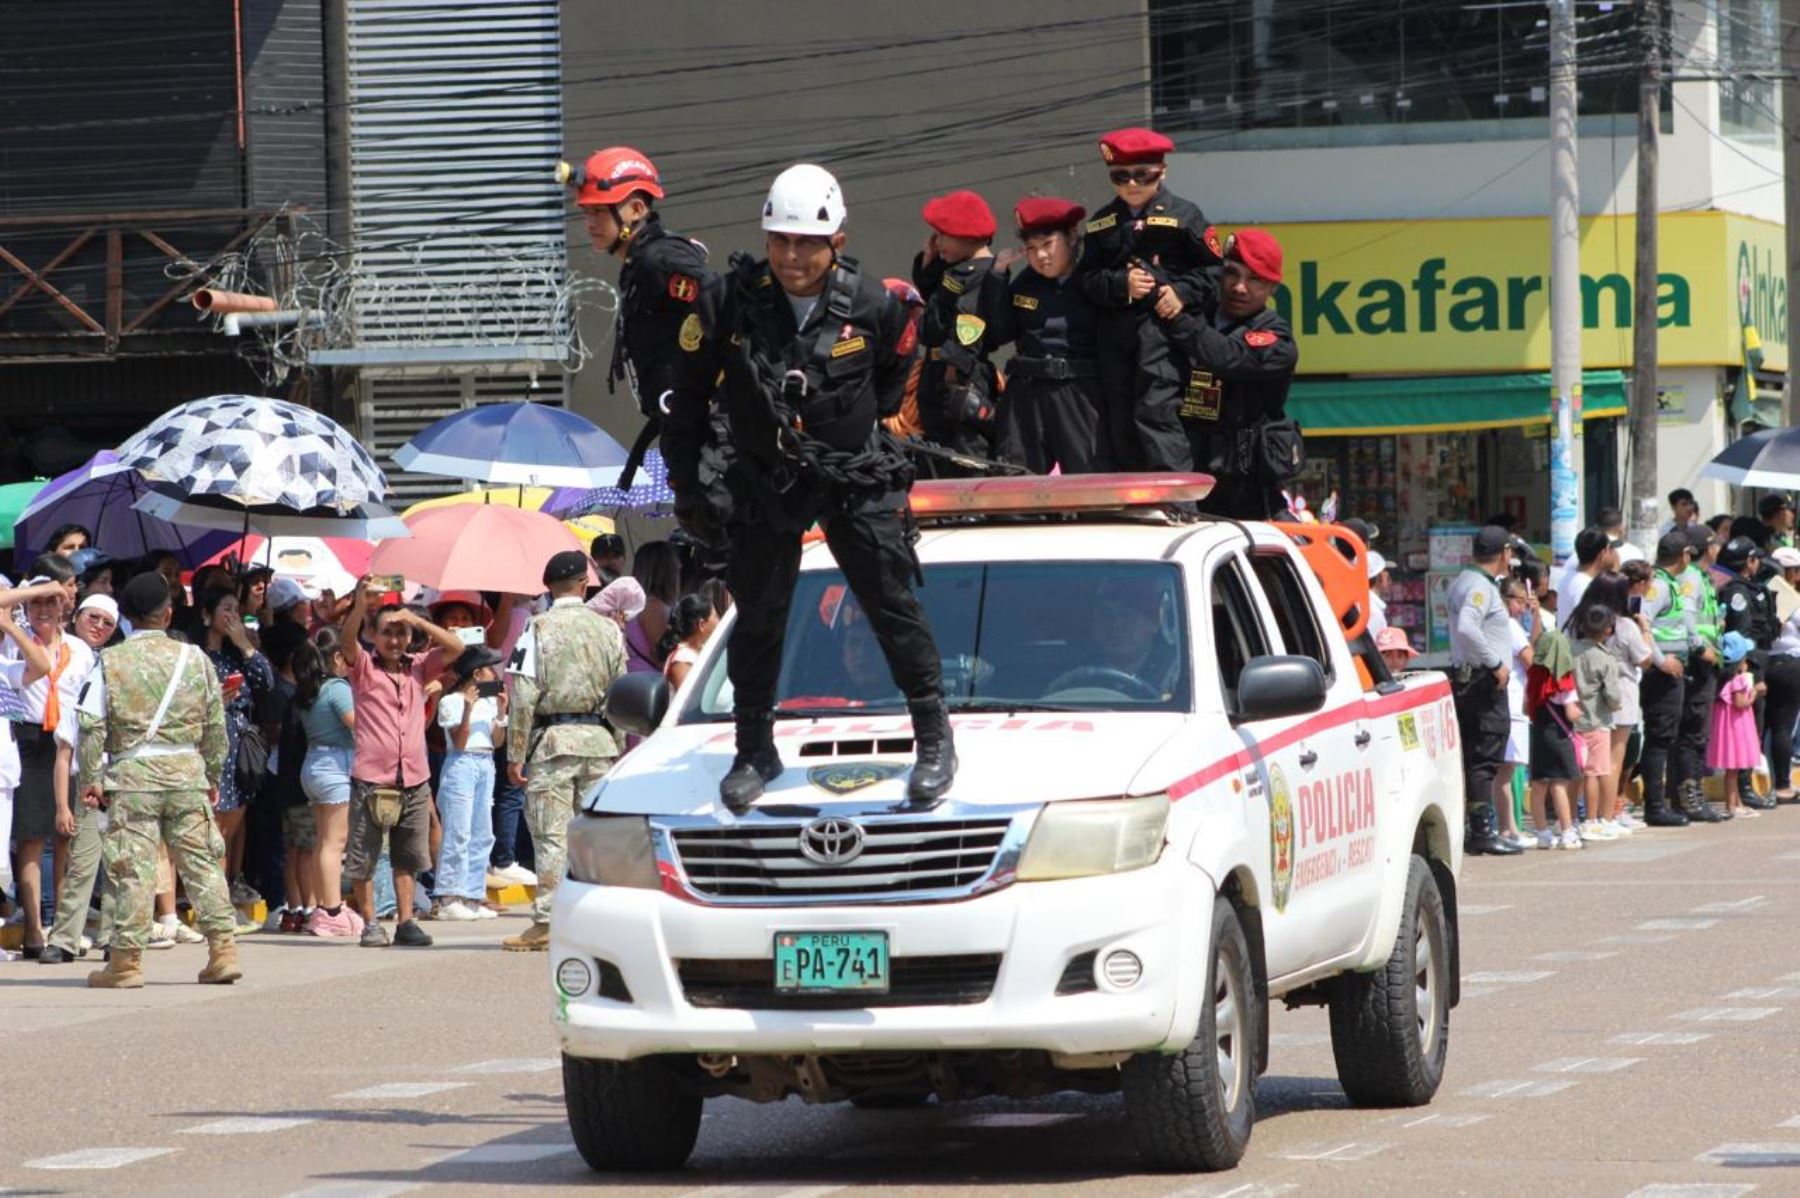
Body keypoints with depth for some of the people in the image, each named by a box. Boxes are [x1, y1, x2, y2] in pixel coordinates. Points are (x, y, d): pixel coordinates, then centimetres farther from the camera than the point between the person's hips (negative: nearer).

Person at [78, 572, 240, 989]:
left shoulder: (110, 661, -2)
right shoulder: (194, 658, 5)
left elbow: (92, 726, -6)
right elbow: (215, 725, 9)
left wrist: (91, 778, 1)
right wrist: (213, 775, 19)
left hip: (132, 770, -2)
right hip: (186, 768, 2)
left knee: (132, 866, -1)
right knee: (201, 861, 7)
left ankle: (126, 960, 0)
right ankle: (223, 950, 5)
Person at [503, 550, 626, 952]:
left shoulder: (539, 628, -5)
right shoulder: (608, 629, 6)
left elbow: (524, 697, -9)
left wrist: (516, 754, -5)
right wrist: (618, 748, 16)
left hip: (553, 738, -3)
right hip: (599, 738, 3)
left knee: (551, 835, -4)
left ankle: (547, 923, -6)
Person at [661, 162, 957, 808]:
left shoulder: (872, 306, -12)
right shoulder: (729, 305, -13)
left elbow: (898, 376, 11)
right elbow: (688, 397, -1)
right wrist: (686, 487, 0)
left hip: (855, 479, -1)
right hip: (765, 483, 1)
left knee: (893, 604, -3)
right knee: (757, 617, 7)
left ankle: (934, 738, 8)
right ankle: (754, 753, 21)